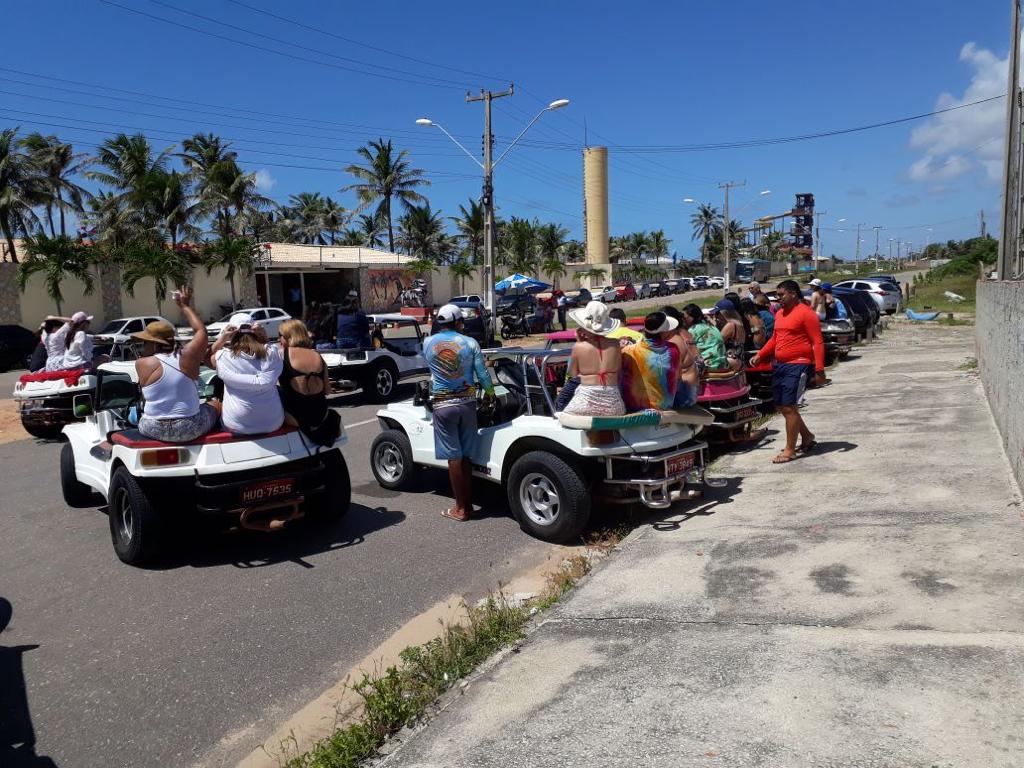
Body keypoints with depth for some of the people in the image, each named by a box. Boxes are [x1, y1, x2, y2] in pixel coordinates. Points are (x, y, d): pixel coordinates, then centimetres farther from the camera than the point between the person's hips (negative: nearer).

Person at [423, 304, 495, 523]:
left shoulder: (428, 343, 2)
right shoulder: (470, 343, -3)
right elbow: (483, 375, -3)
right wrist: (490, 393, 16)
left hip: (443, 405, -1)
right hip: (467, 403, 1)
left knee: (453, 457, 2)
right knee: (465, 456, 10)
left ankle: (461, 508, 7)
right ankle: (467, 504, 17)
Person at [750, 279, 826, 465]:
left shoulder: (806, 313, -10)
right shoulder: (780, 313, 14)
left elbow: (817, 343, -13)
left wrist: (819, 370, -18)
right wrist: (759, 356, 13)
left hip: (798, 366, -8)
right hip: (780, 365, 9)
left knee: (788, 407, -8)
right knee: (781, 406, 13)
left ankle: (790, 450, 2)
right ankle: (807, 436, 33)